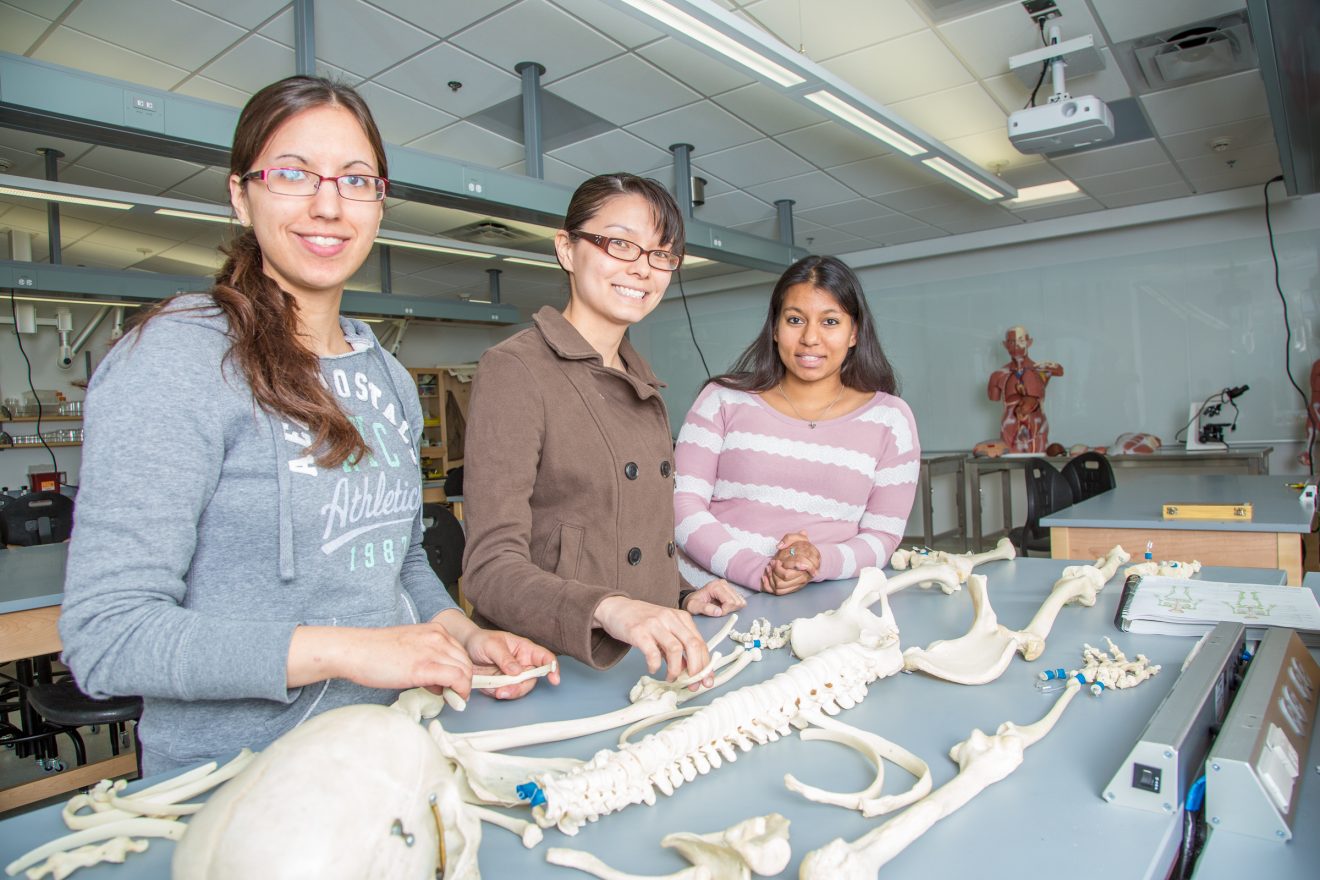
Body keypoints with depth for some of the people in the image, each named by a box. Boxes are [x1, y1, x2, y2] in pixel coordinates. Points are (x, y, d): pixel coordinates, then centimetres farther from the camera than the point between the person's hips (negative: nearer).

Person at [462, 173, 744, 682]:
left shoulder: (640, 381, 14)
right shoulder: (515, 369, -10)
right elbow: (491, 568, -17)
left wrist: (680, 598, 8)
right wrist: (607, 608, -33)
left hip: (649, 661, 6)